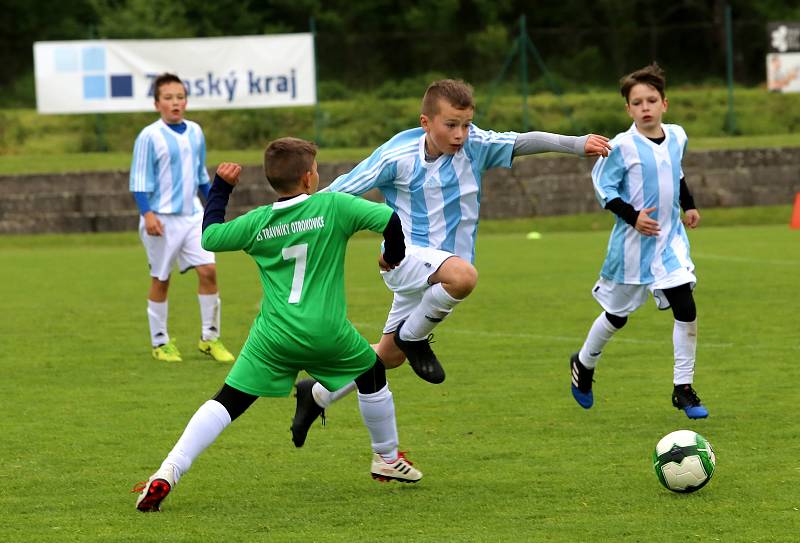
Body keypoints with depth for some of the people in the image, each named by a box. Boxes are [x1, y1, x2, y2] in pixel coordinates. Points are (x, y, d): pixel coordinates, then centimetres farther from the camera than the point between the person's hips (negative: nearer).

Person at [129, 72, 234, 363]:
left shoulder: (195, 132, 9)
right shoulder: (149, 137, -10)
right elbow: (140, 181, -10)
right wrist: (147, 214, -20)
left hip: (193, 214, 5)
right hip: (163, 219, -5)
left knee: (208, 270, -4)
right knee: (160, 279, 4)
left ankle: (209, 337, 6)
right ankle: (160, 342, 16)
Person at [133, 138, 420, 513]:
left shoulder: (257, 222, 2)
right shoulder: (333, 206, -5)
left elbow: (208, 236, 14)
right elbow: (389, 219, -9)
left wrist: (220, 187, 26)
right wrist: (394, 255, 13)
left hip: (273, 338, 1)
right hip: (328, 334, -1)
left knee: (226, 402, 2)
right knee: (372, 374, 28)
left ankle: (167, 474, -15)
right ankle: (387, 459, 42)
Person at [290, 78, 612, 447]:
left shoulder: (474, 146, -5)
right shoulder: (396, 156, -14)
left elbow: (523, 142, -16)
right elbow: (342, 189, -7)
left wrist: (578, 144, -30)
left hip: (435, 271, 6)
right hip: (404, 256, -5)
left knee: (389, 356, 14)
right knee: (464, 275, -36)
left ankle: (318, 394, 36)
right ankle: (413, 337, -11)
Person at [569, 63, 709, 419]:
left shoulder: (677, 137, 3)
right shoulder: (623, 146, -15)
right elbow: (604, 189, -10)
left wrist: (689, 205, 13)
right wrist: (633, 216, -20)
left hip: (670, 239, 4)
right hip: (633, 243, -4)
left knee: (686, 307, -10)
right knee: (618, 314, 11)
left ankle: (683, 388, 0)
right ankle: (583, 364, 39)